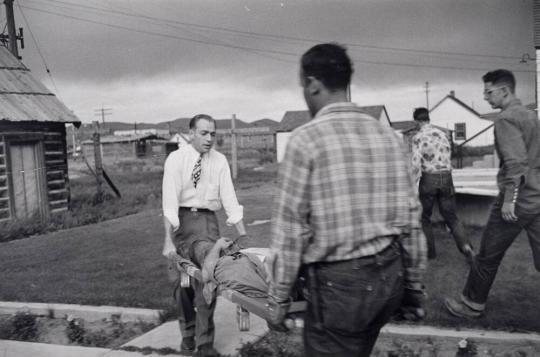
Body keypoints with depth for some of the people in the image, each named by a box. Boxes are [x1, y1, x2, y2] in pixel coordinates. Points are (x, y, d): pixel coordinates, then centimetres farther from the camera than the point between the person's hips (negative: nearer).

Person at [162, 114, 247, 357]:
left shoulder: (219, 161, -2)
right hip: (181, 220, -1)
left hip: (208, 220, 1)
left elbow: (229, 197, -6)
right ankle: (187, 335, 32)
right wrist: (168, 239, -26)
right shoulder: (176, 159, -10)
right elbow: (169, 200, -18)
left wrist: (244, 235, -12)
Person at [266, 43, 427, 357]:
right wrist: (414, 284, 17)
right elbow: (411, 218, 6)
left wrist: (278, 299, -2)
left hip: (338, 282, -6)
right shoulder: (389, 136, 3)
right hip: (390, 275, 6)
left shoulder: (306, 139, -13)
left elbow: (290, 229, -12)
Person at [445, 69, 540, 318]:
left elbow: (516, 161, -22)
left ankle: (472, 304, 22)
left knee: (488, 256, 7)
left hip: (518, 199, -8)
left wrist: (509, 199, -21)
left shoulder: (506, 118, -12)